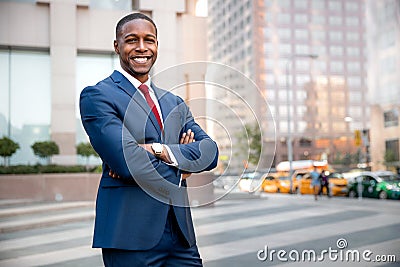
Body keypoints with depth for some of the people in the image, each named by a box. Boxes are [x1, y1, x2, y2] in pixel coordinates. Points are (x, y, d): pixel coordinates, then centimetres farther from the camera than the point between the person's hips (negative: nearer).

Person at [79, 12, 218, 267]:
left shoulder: (174, 103, 16)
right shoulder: (96, 96, -4)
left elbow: (210, 151, 2)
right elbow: (126, 161, -17)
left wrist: (161, 150, -13)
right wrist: (183, 163, -3)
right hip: (132, 234, -5)